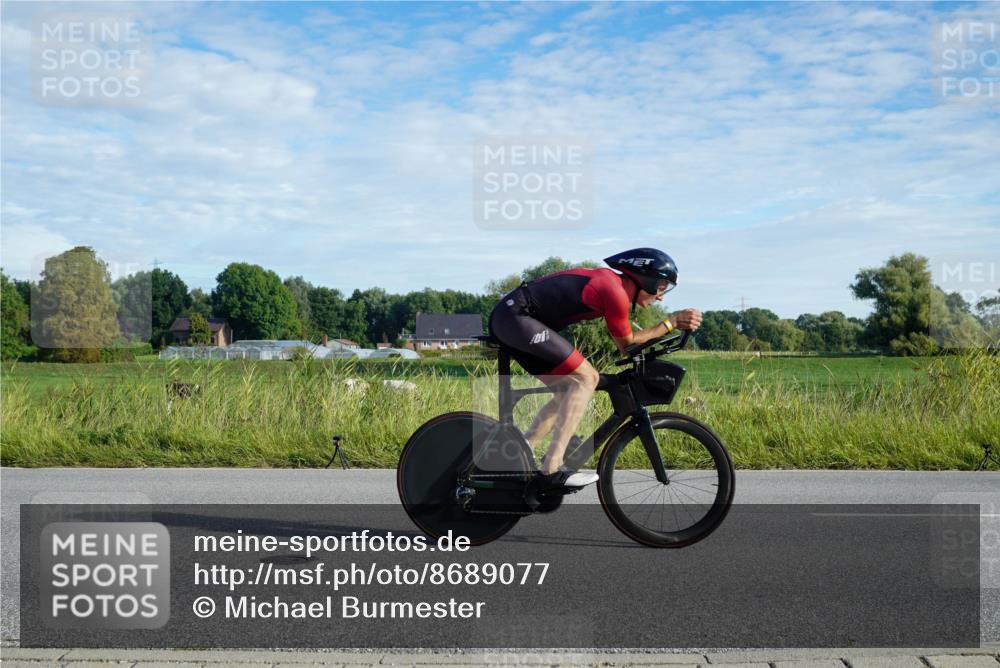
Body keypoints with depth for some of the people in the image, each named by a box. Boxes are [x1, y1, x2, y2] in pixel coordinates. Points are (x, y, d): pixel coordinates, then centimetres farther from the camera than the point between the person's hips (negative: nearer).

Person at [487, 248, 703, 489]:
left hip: (505, 318, 10)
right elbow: (626, 343, -1)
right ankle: (552, 470, -14)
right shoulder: (615, 292, -14)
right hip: (517, 316, -10)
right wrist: (672, 322, 3)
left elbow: (625, 339, 24)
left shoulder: (608, 280, 16)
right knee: (586, 378, -12)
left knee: (571, 390, 13)